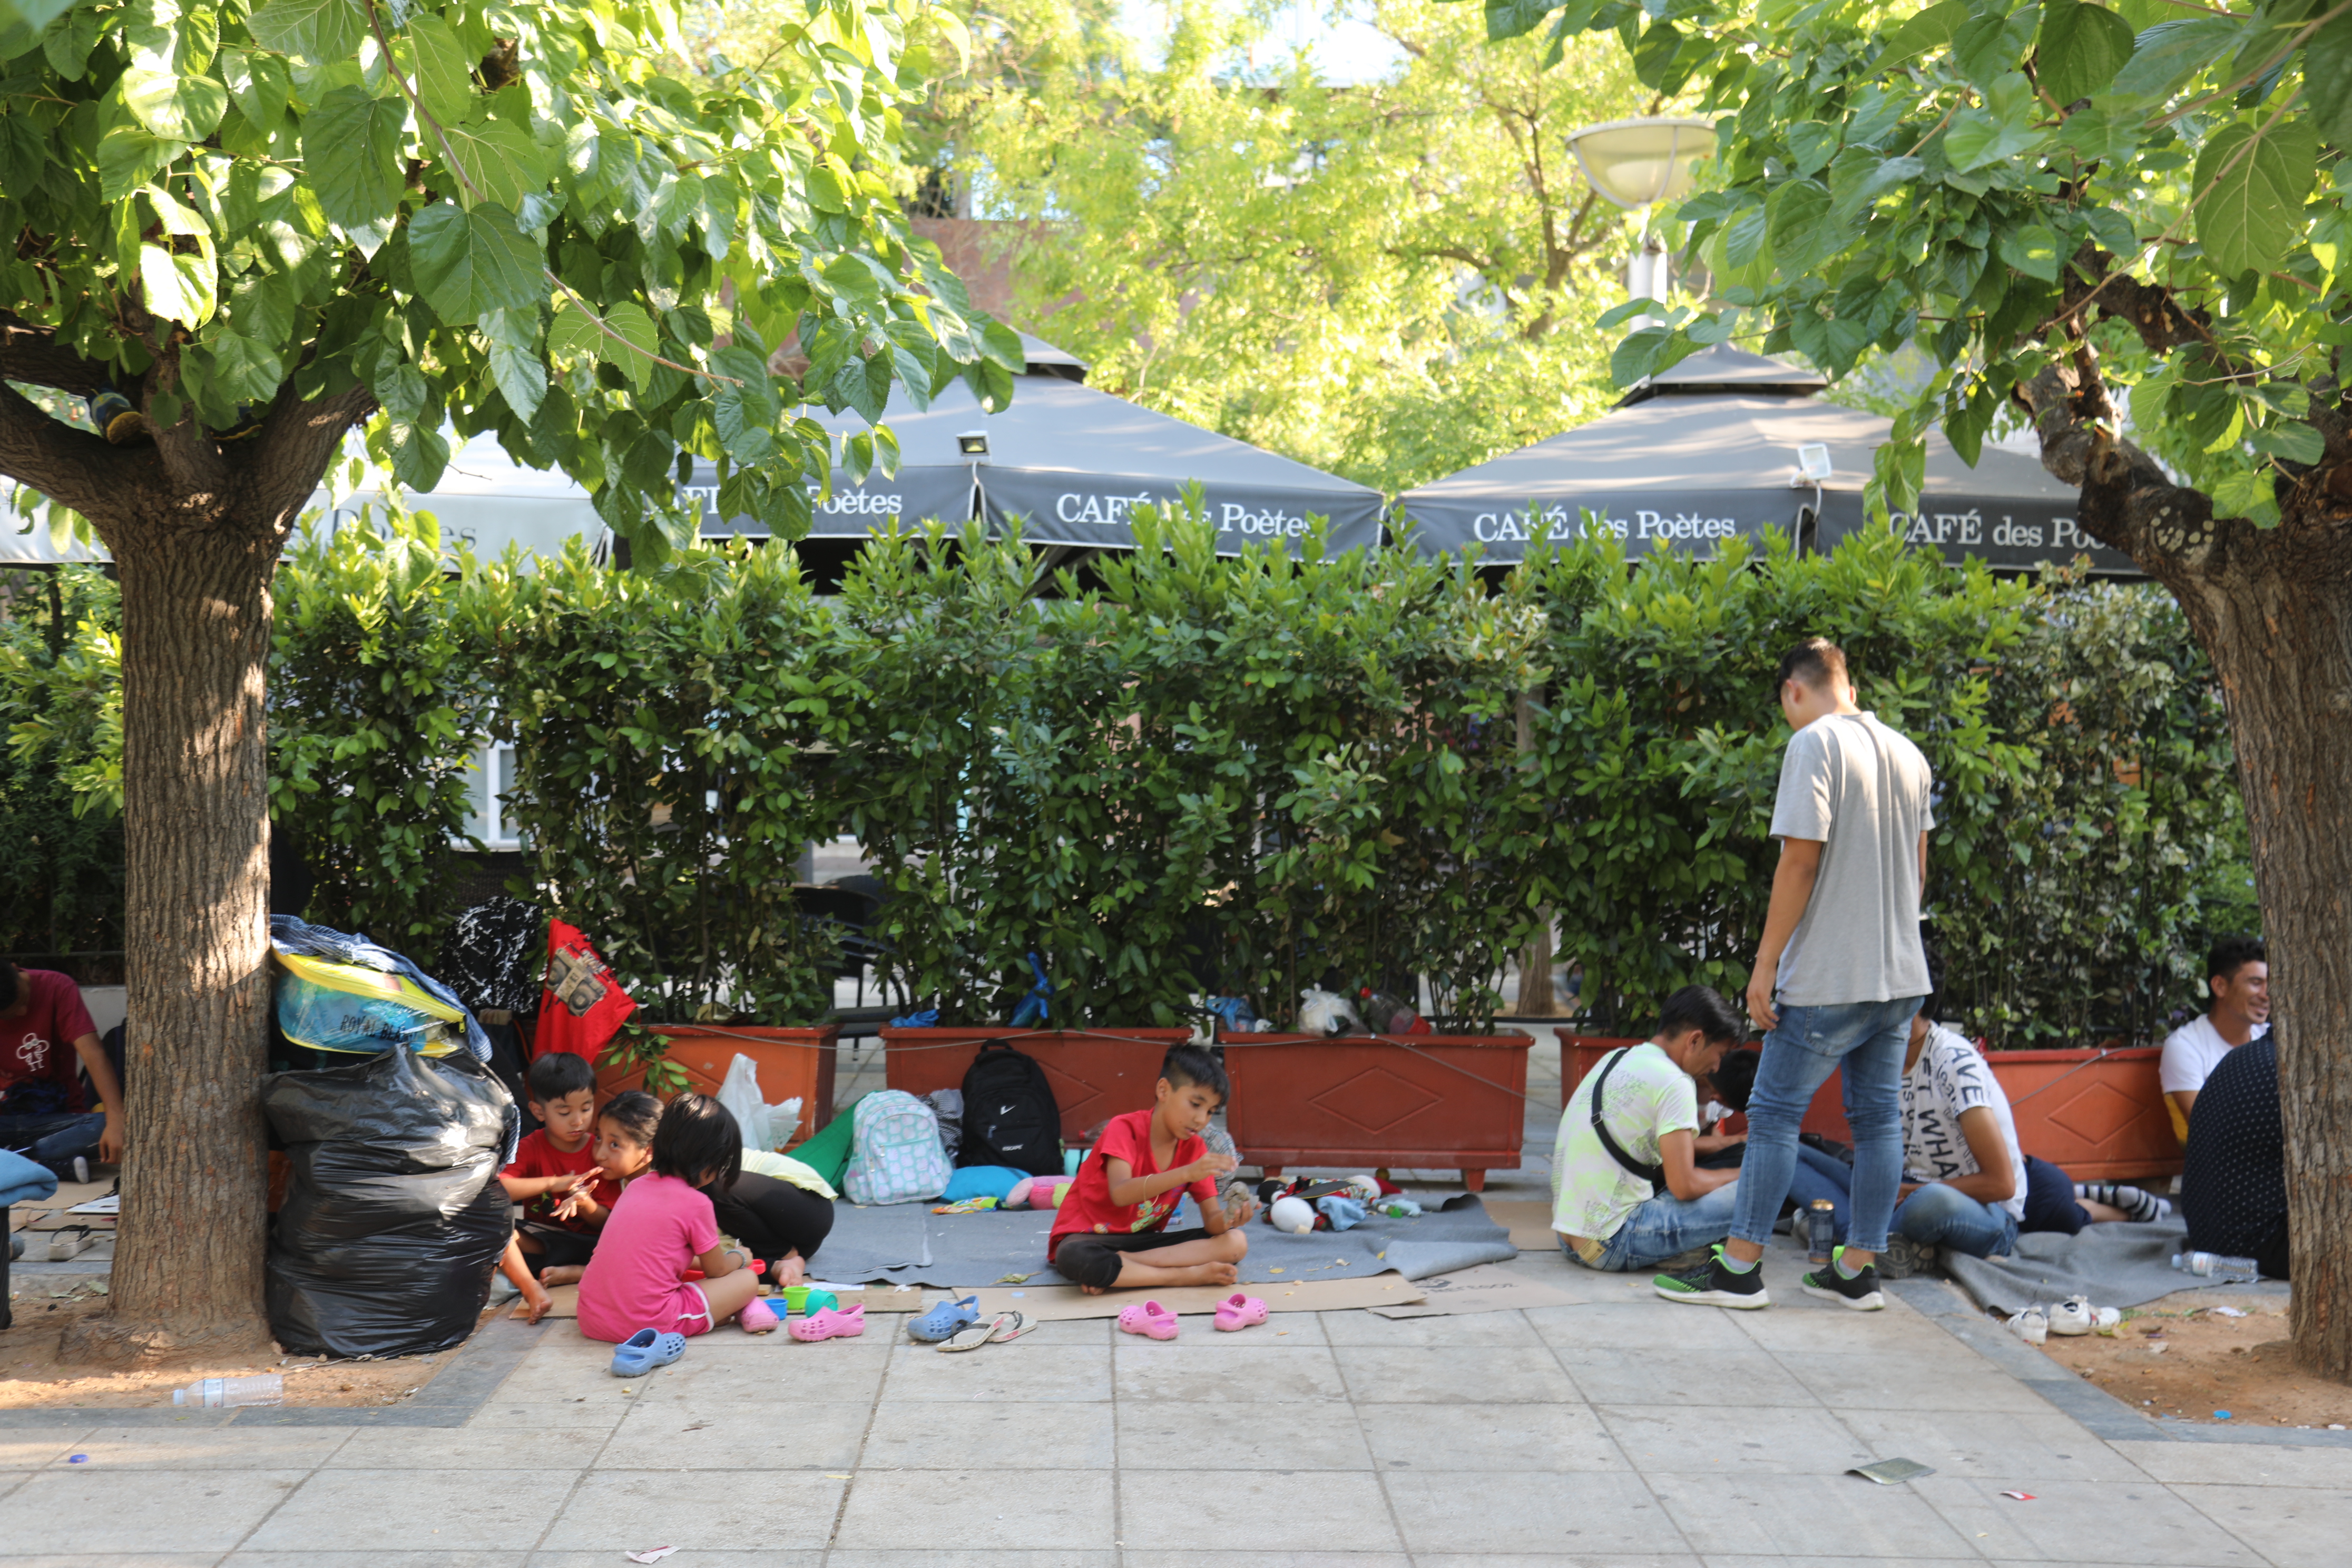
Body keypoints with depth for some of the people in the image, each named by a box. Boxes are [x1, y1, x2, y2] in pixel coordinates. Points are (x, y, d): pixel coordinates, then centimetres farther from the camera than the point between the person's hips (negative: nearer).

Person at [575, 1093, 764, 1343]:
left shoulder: (638, 1185, 12)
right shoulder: (696, 1203, -8)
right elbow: (717, 1271, 7)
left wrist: (717, 1255, 37)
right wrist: (738, 1257, 29)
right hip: (650, 1325, -6)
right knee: (748, 1280, 5)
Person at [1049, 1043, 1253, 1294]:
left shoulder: (1195, 1148, 1)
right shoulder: (1125, 1128, -15)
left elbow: (1211, 1221, -4)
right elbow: (1121, 1194, -33)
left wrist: (1228, 1217, -29)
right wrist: (1187, 1173, -43)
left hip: (1143, 1239, 6)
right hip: (1090, 1236, -6)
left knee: (1236, 1242, -15)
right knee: (1074, 1258, -42)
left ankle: (1110, 1269, -22)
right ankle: (1188, 1275, -28)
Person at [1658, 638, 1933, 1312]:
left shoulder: (1814, 744, -11)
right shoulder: (1907, 753, 13)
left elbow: (1800, 859, -17)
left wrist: (1766, 964, -13)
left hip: (1828, 978, -8)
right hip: (1901, 974, 8)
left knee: (1775, 1112, 0)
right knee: (1878, 1117, 10)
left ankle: (1740, 1268, 3)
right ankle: (1859, 1270, 15)